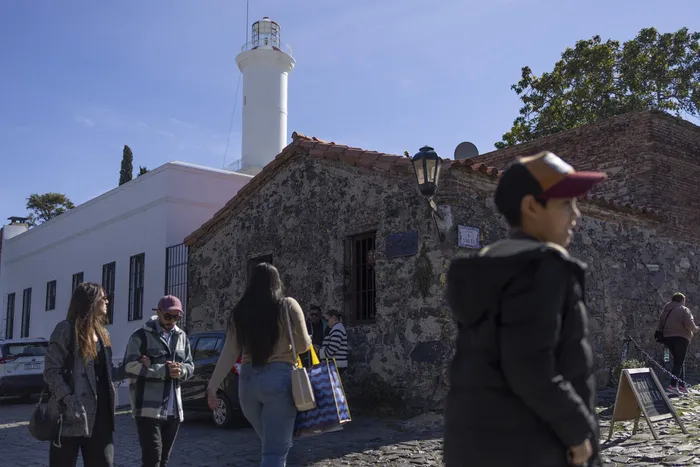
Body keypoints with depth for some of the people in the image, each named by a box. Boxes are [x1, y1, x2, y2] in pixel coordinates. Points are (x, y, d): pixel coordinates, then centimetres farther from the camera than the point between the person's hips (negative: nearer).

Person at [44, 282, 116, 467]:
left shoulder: (102, 333, 18)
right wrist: (69, 401, -20)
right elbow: (51, 370, -11)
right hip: (72, 415, -6)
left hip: (99, 415, 6)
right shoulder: (66, 329, -4)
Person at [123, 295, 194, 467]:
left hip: (173, 410, 6)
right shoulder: (141, 335, -4)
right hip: (148, 409, -6)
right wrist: (163, 370, -17)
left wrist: (181, 370, -7)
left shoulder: (181, 337, 14)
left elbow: (190, 366, 17)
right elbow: (130, 367, -12)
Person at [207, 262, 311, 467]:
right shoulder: (288, 306, -1)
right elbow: (303, 345, 1)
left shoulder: (240, 311, 8)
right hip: (279, 378, -4)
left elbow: (229, 353, 4)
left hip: (248, 380, 4)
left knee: (272, 445, 23)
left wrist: (213, 385, 8)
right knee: (276, 450, -2)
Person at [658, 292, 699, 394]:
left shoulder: (665, 311, 16)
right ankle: (673, 385, -17)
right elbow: (689, 325, -14)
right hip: (680, 338, -7)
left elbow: (660, 326, 16)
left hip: (667, 338, 7)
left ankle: (682, 386, 15)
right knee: (679, 363, -6)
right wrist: (696, 329, 4)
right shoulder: (683, 310, -5)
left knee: (679, 362, 16)